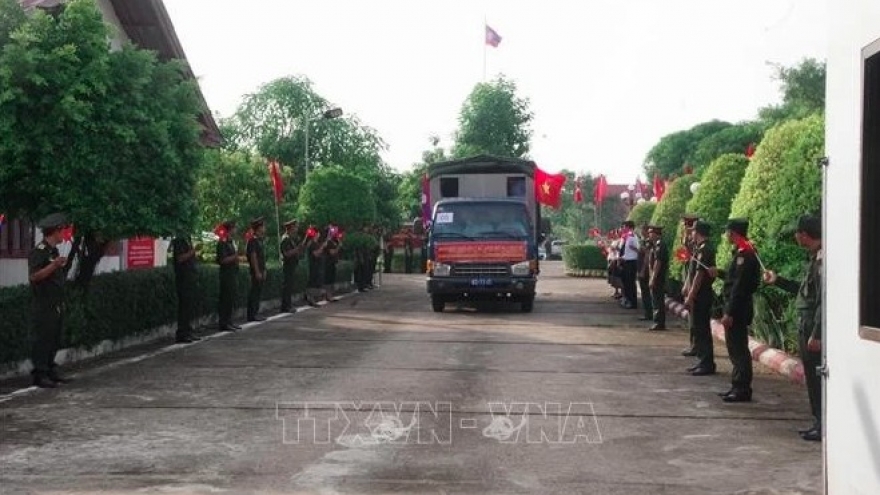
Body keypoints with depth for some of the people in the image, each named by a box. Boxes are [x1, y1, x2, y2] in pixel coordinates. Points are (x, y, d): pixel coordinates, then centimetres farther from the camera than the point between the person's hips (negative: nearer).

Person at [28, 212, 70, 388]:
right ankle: (40, 375, -2)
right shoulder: (39, 251, -13)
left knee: (54, 340, 13)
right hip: (43, 306, -9)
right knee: (41, 340, -5)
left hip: (56, 305, 9)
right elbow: (33, 276, -22)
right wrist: (54, 265, -26)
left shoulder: (54, 251, 16)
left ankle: (51, 371, 20)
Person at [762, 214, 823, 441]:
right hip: (807, 327, 10)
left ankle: (824, 425, 3)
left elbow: (823, 299, -21)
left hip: (814, 329, -10)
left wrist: (816, 334, -22)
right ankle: (819, 422, 22)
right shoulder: (815, 257, 13)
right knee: (812, 377, 14)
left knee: (817, 378, -4)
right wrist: (778, 281, 28)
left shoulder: (822, 259, -18)